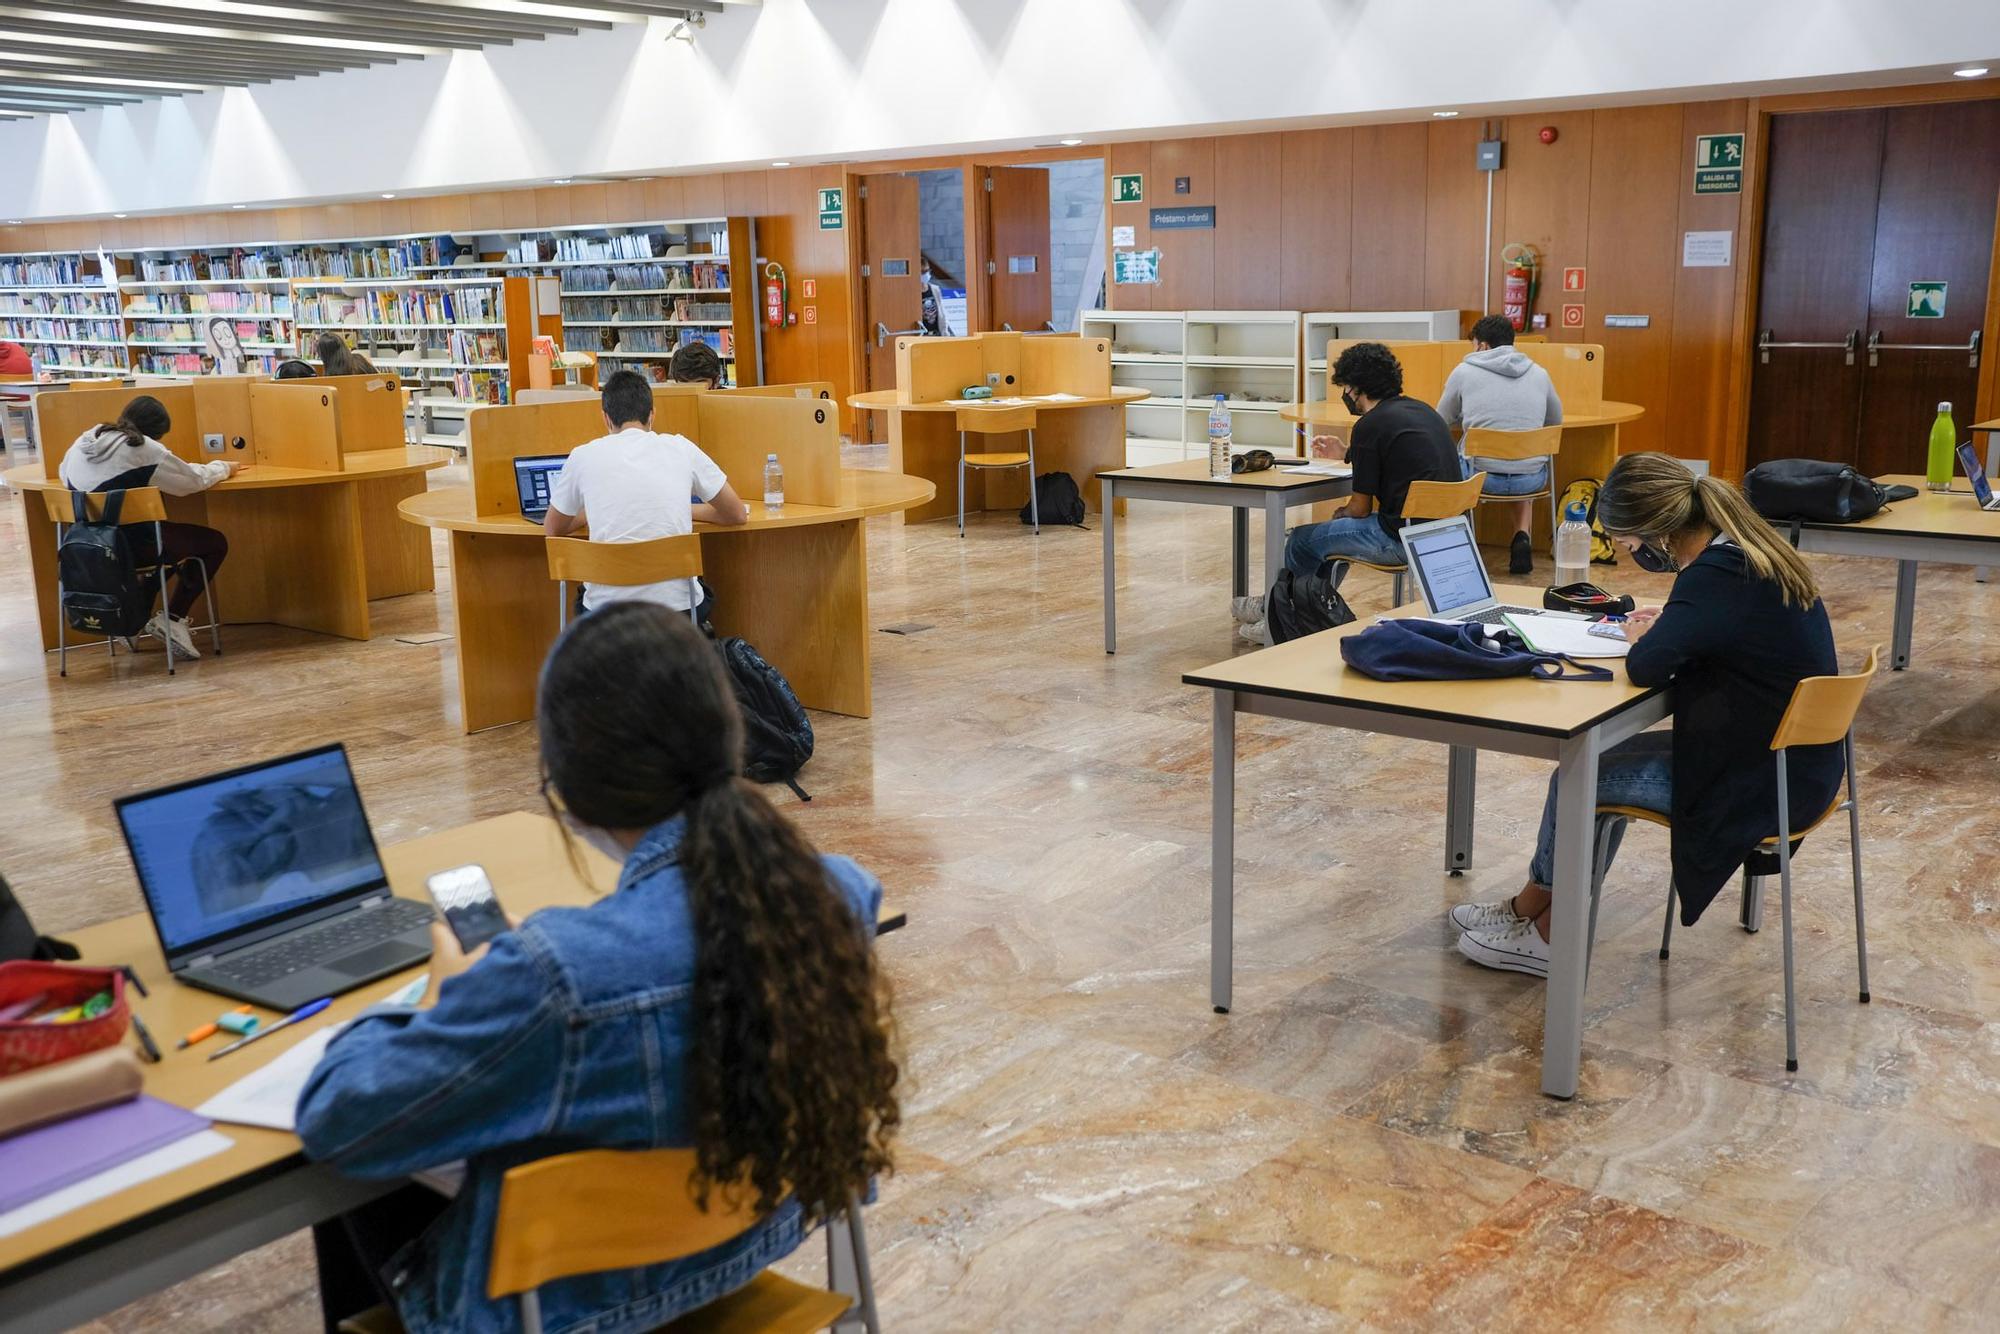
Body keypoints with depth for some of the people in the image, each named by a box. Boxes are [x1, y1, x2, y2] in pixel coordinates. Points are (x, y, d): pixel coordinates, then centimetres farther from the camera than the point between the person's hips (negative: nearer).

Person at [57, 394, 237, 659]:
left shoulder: (84, 442, 8)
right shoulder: (144, 449, -12)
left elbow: (65, 475, 26)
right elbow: (195, 479, -3)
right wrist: (223, 467, 16)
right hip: (131, 545, -8)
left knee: (167, 536, 34)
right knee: (216, 543, 9)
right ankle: (172, 618, 5)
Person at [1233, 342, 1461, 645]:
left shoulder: (1370, 425, -12)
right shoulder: (1423, 410, 12)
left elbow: (1361, 508, -6)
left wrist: (1339, 514, 15)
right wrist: (1347, 454, 32)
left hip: (1403, 539, -9)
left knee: (1301, 540, 9)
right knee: (1334, 530, 27)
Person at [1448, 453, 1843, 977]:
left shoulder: (1716, 575, -25)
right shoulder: (1752, 550, 3)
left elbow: (1645, 666, -32)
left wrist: (1645, 638, -10)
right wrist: (1672, 624, 5)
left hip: (1765, 783, -9)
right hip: (1798, 758, 9)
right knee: (1609, 760, 15)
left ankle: (1546, 935, 20)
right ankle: (1532, 909, 22)